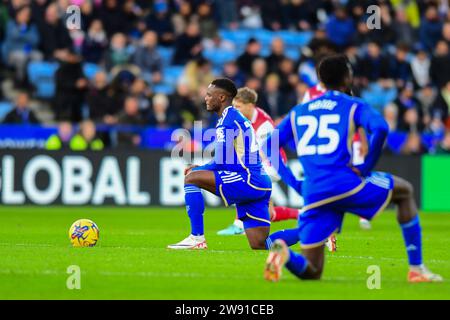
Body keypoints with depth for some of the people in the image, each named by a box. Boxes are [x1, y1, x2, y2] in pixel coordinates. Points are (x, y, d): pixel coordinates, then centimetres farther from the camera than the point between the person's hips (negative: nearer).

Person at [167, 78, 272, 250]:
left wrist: (198, 169, 5)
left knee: (191, 178, -11)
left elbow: (221, 162, -12)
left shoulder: (228, 118, -7)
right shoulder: (237, 117, 23)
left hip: (248, 181, -9)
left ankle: (197, 238, -13)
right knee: (260, 245, 5)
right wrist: (201, 168, 19)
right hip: (261, 184, 9)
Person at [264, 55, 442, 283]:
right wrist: (366, 167, -3)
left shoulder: (297, 112, 21)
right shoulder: (354, 106, 7)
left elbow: (269, 145, 17)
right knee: (405, 191, 26)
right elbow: (380, 128, -13)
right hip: (346, 183, -4)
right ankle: (416, 269, 18)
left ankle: (283, 253, -27)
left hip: (313, 195, 4)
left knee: (311, 273, 9)